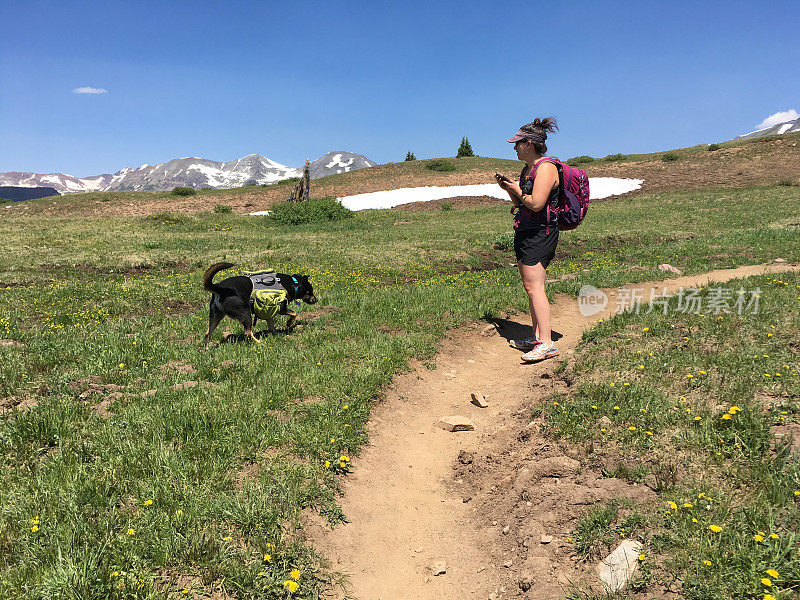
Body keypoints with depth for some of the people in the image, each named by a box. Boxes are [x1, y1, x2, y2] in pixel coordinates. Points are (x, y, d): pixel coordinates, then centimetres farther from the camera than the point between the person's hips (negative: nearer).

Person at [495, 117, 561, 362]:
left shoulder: (546, 168, -13)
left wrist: (518, 190, -7)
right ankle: (536, 338, 20)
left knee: (534, 287, -16)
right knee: (530, 287, 12)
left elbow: (536, 204, -24)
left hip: (539, 233, -10)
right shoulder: (527, 169, 18)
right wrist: (508, 188, 10)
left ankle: (546, 343, -16)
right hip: (524, 232, 10)